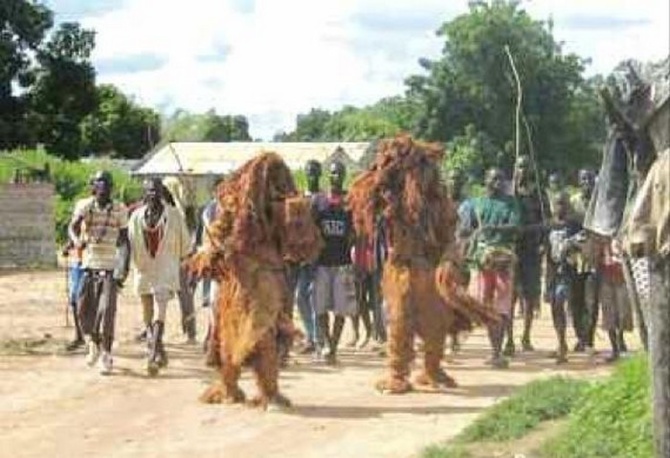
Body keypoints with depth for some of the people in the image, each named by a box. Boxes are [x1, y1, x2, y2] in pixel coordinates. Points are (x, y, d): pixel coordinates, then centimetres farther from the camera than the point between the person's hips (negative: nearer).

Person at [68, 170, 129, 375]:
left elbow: (125, 239, 3)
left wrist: (124, 268, -4)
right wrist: (76, 240, -35)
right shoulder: (85, 205, 0)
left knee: (107, 310, -10)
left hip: (110, 267, -2)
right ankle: (93, 345, 31)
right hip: (88, 265, 2)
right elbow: (73, 226, -12)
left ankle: (106, 354, -5)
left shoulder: (119, 209, 0)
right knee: (84, 308, 6)